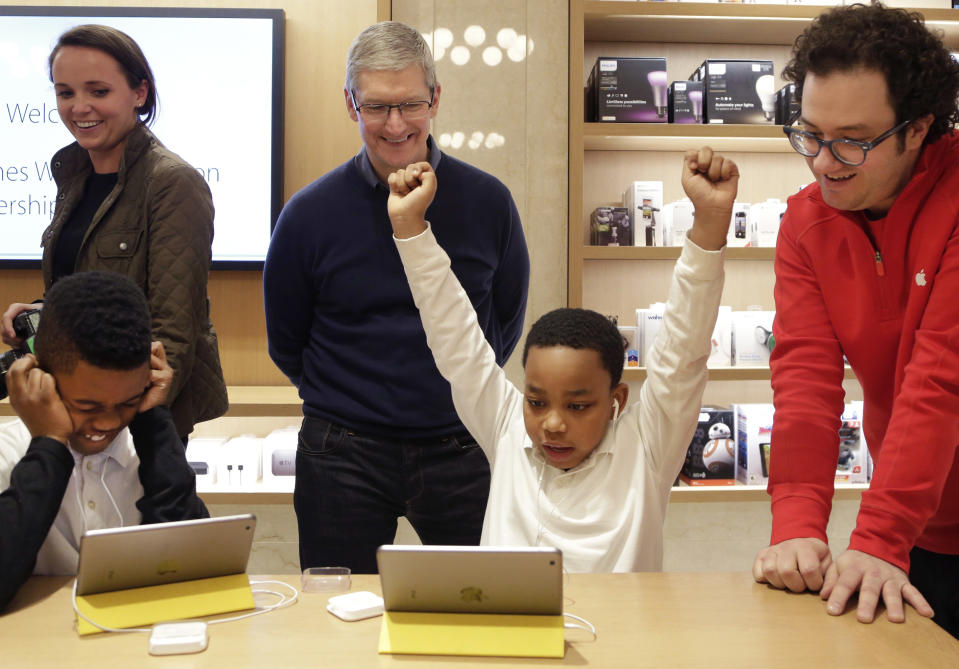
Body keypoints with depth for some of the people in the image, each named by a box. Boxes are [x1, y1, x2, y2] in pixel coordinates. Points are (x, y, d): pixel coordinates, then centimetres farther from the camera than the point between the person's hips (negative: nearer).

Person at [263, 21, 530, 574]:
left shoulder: (488, 202, -3)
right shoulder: (310, 214, -6)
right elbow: (286, 345, 7)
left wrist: (458, 391, 9)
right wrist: (353, 400, 8)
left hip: (461, 449, 1)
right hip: (345, 456, 0)